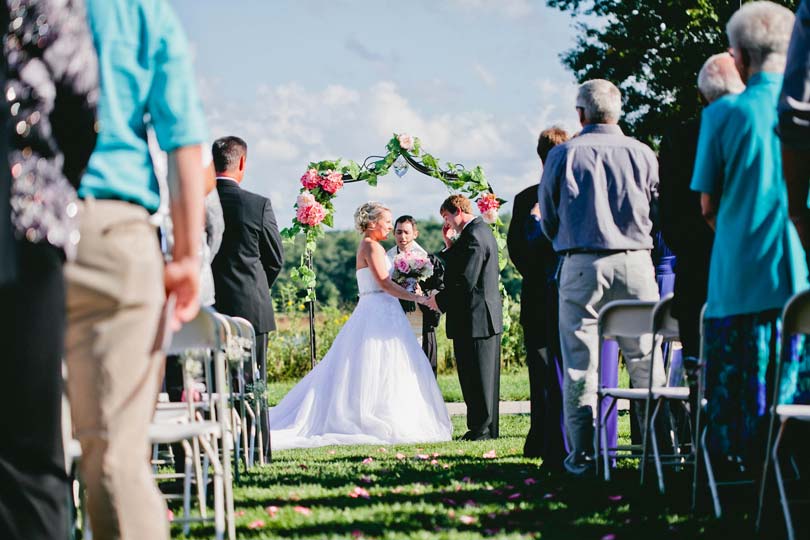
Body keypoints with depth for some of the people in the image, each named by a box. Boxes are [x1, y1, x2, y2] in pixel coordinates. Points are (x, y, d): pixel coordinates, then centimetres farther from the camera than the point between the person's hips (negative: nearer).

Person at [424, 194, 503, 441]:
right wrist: (450, 245, 6)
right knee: (484, 375, 14)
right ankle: (488, 427, 19)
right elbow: (460, 267, 16)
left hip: (474, 318, -11)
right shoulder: (483, 231, 15)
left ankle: (481, 429, -1)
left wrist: (440, 300, -13)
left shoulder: (472, 236, -18)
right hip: (488, 317, 11)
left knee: (476, 376, -5)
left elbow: (466, 280, -23)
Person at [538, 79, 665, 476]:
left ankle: (582, 453, -1)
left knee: (580, 364, 2)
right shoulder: (643, 154, 3)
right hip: (635, 262, 1)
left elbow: (548, 222, 7)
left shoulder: (563, 155, 0)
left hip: (581, 267, -1)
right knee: (645, 360, 6)